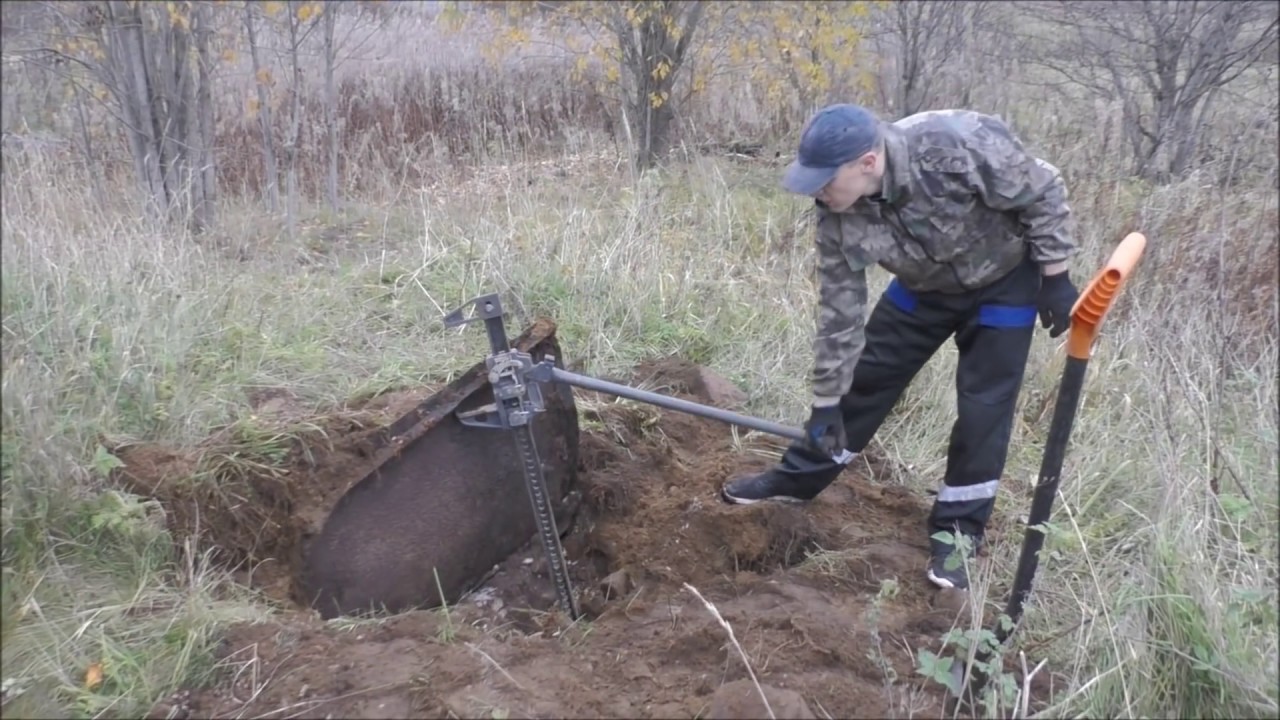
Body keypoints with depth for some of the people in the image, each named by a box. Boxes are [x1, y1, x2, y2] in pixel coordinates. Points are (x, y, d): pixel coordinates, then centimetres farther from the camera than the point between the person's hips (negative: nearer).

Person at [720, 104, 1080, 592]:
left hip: (1005, 279, -3)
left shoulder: (960, 146, -40)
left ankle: (957, 532, 11)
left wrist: (1055, 280, -19)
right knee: (865, 376, 5)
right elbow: (840, 309, -15)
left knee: (984, 407, -4)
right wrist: (826, 401, -11)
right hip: (927, 286, 4)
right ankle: (796, 479, 22)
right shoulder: (840, 216, -25)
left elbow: (1044, 193, -23)